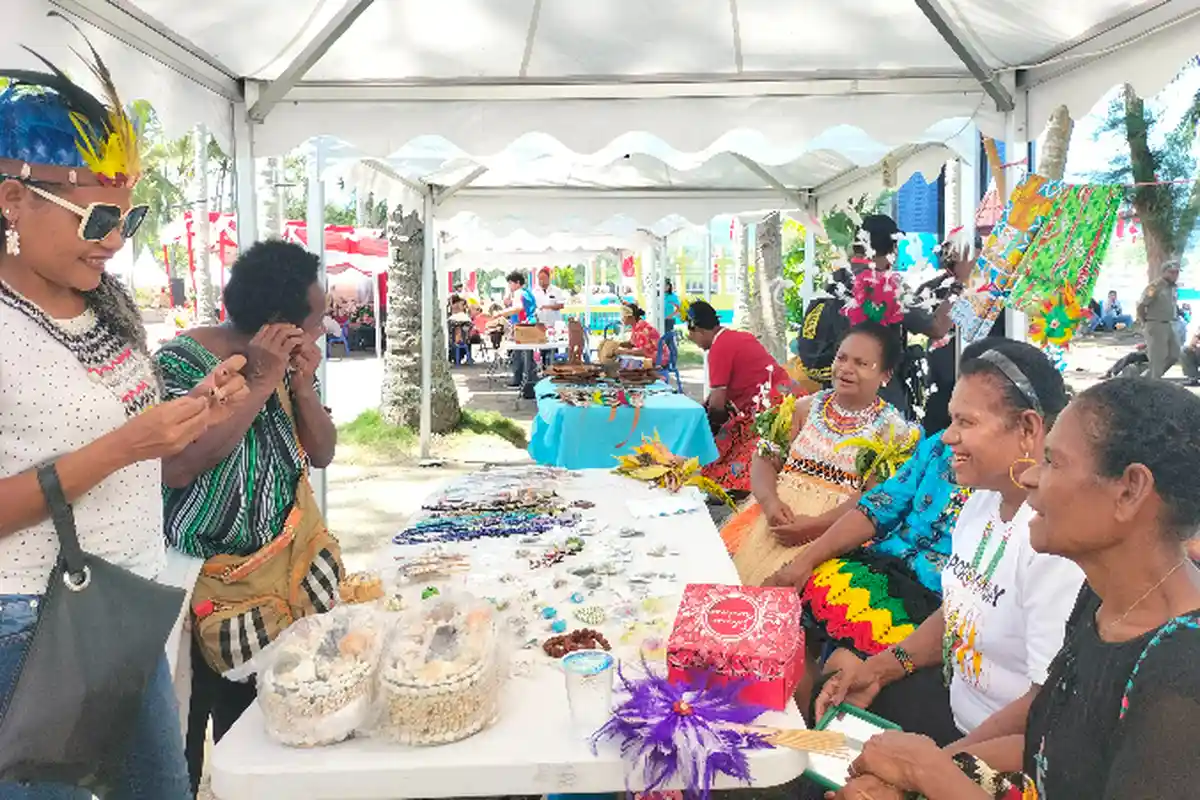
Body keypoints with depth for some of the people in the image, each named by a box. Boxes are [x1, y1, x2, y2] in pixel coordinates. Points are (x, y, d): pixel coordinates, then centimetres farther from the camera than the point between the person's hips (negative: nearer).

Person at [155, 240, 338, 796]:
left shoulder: (292, 364, 1)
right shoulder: (182, 361, -19)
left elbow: (321, 455, 3)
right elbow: (174, 469, -29)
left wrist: (303, 385, -14)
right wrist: (259, 384, -27)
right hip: (199, 578, -6)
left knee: (250, 713, 19)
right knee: (186, 727, 7)